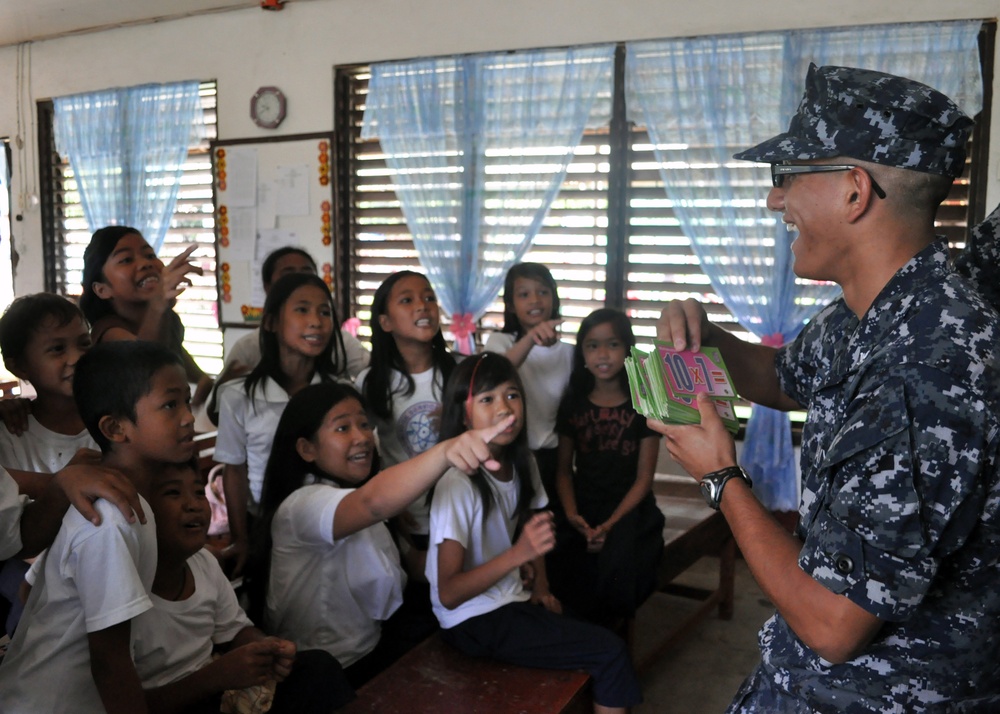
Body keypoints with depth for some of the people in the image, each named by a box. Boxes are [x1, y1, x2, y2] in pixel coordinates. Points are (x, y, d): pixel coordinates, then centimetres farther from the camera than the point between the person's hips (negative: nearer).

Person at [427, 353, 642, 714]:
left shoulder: (521, 464, 1)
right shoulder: (457, 483, -22)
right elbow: (448, 595, -23)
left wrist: (541, 585, 1)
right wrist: (519, 554, -32)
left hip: (512, 600, 7)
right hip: (472, 620, -7)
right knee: (611, 653, -12)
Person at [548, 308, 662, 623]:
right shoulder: (573, 403, 9)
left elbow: (644, 478, -2)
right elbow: (564, 469, 9)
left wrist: (610, 524, -14)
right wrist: (571, 514, -10)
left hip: (628, 508, -2)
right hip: (583, 506, 2)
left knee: (616, 565, -32)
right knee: (556, 562, -26)